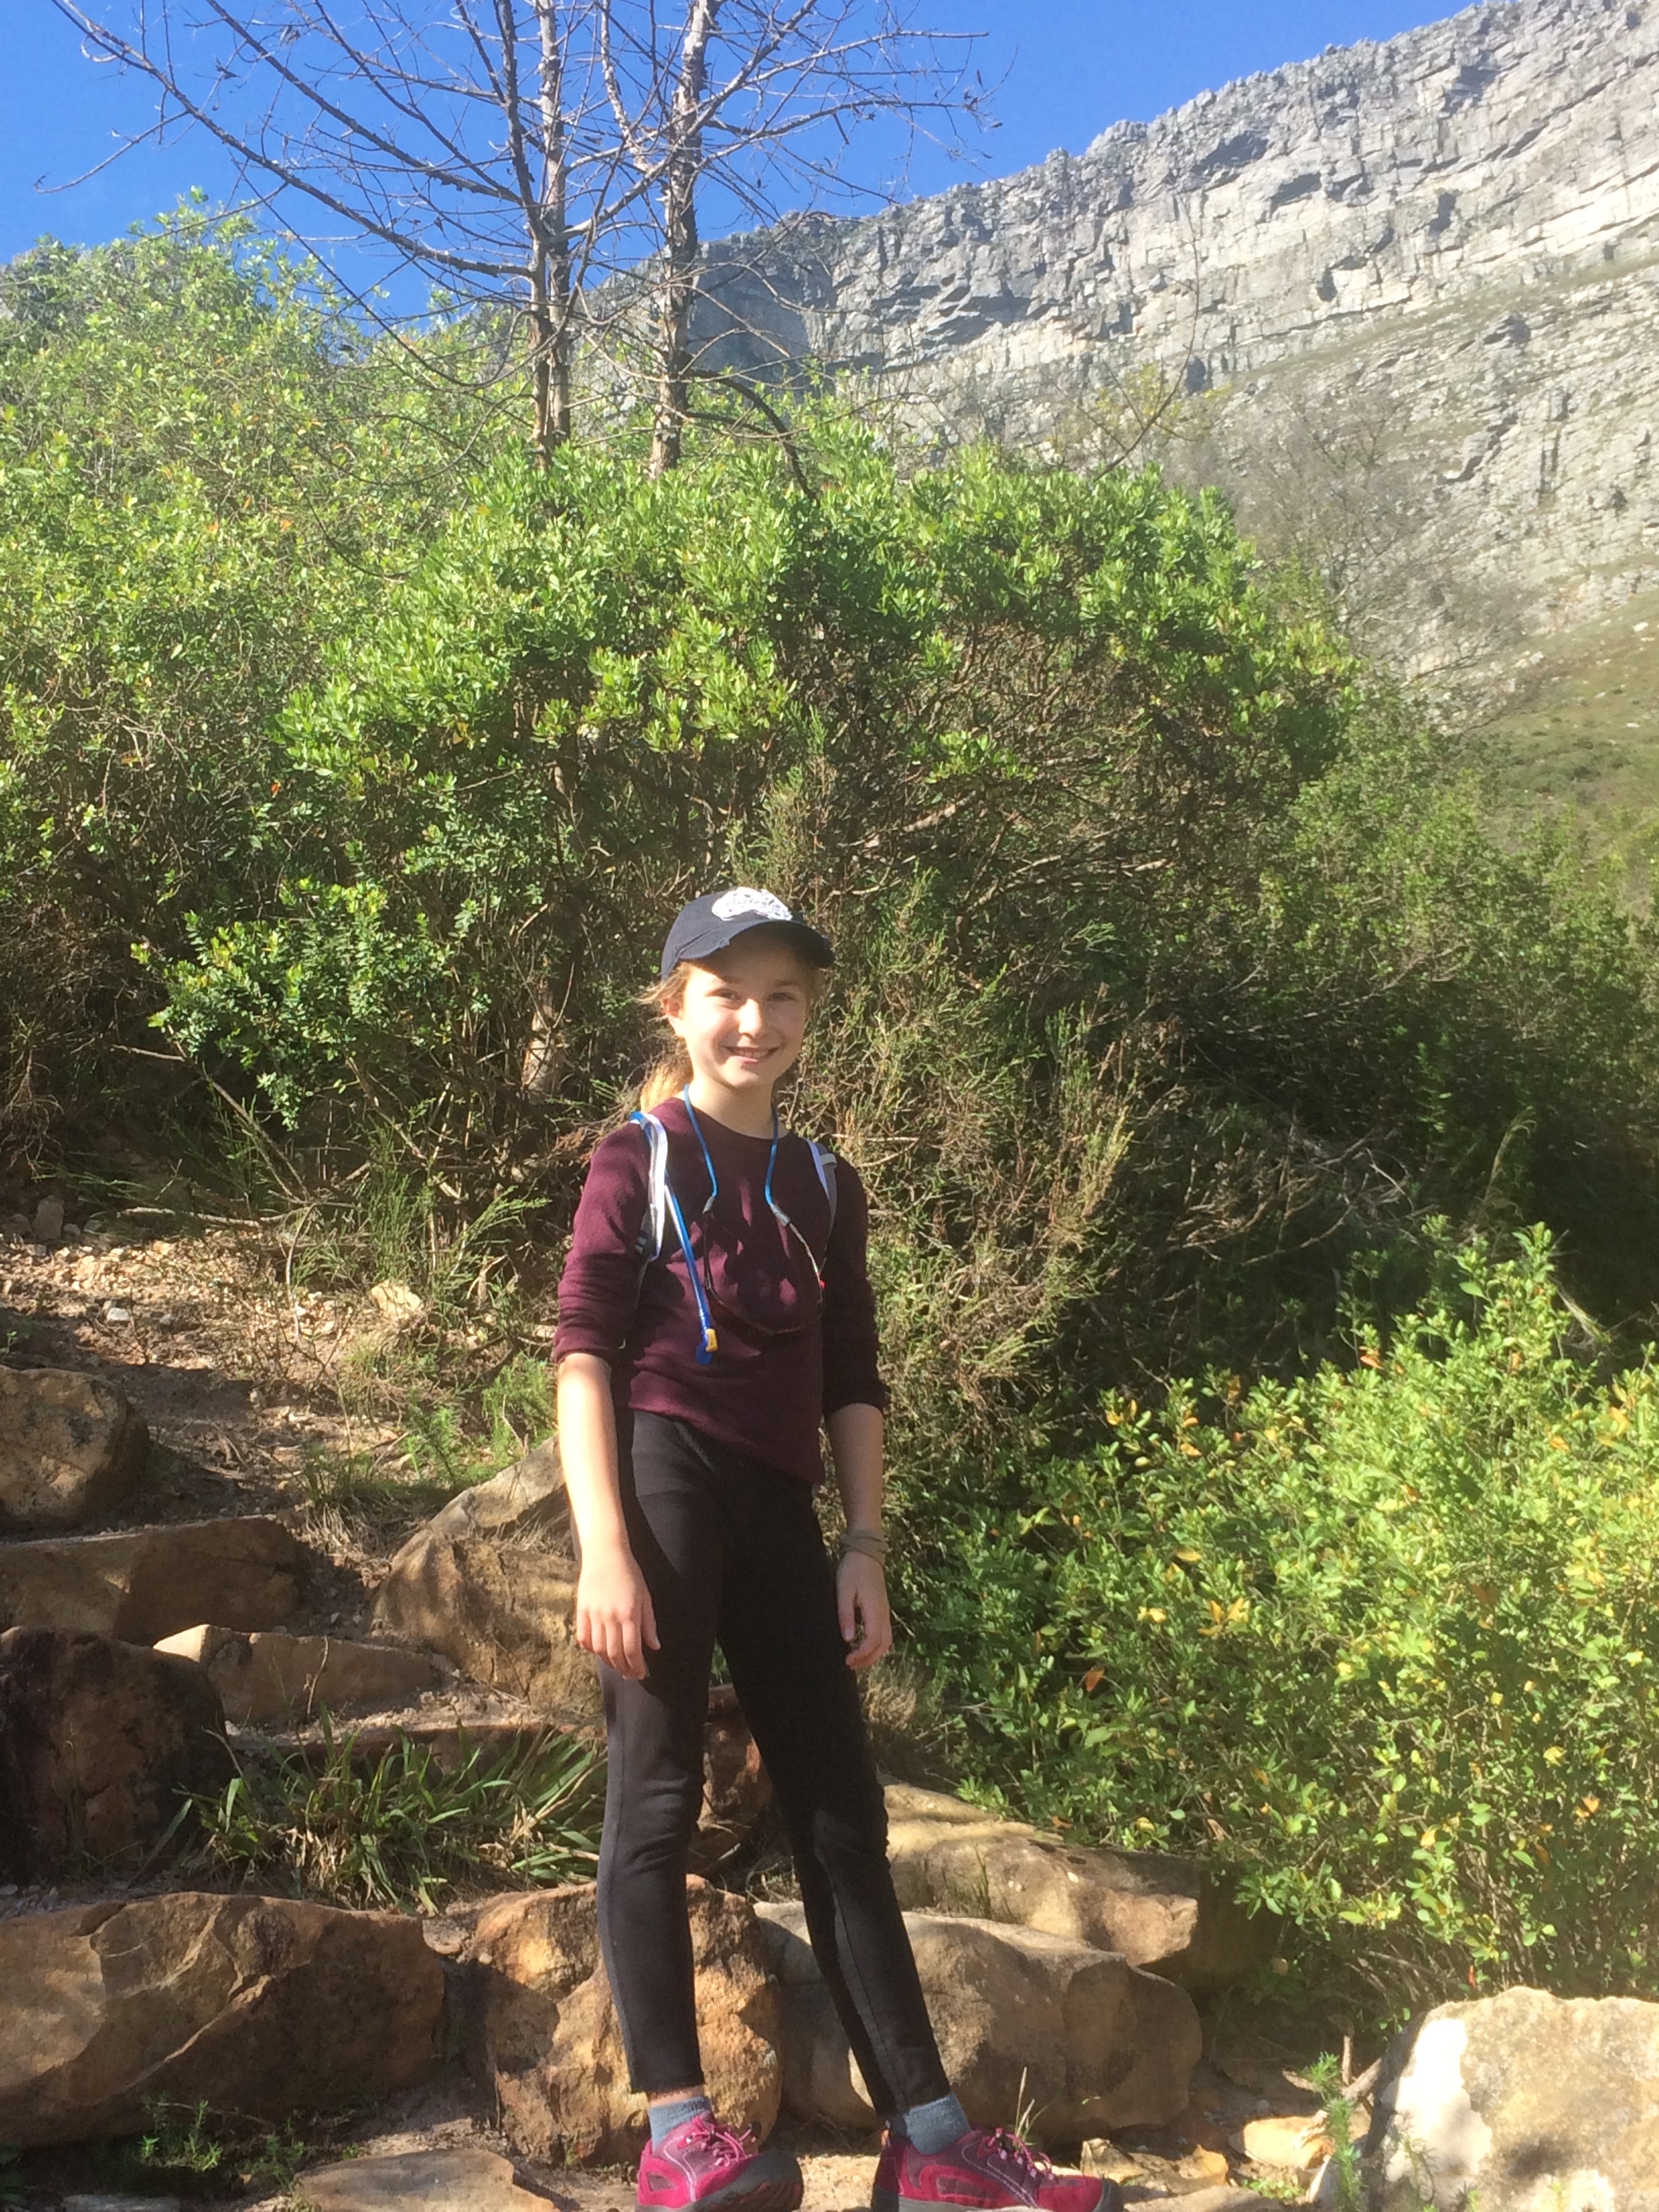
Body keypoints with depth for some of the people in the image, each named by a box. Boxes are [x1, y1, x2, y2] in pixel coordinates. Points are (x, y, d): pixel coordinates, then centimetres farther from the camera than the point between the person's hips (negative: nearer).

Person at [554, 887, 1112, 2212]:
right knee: (659, 1794, -5)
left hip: (778, 1505, 5)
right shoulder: (640, 1161, 2)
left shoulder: (827, 1189, 16)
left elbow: (853, 1383, 16)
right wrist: (603, 1547, -15)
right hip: (663, 1477, -5)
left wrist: (865, 1546, 7)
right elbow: (582, 1352, -6)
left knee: (842, 1811, 6)